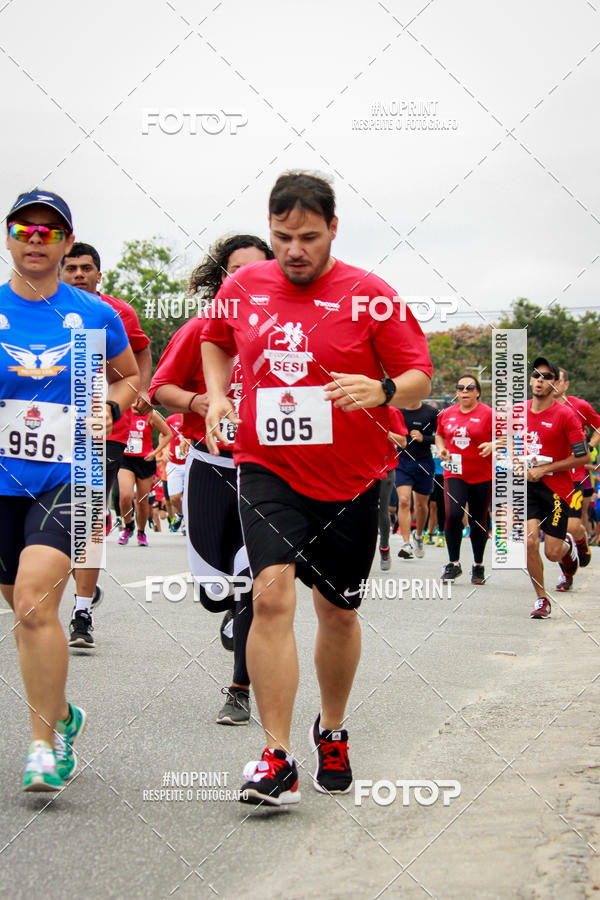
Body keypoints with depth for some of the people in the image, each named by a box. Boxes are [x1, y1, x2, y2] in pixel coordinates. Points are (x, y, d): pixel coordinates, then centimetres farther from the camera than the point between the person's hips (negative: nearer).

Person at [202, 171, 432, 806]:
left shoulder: (370, 295, -6)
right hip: (267, 468, 0)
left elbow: (421, 378, -5)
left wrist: (383, 390, -26)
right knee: (272, 593, -19)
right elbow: (216, 341, 23)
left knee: (338, 611, 12)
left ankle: (332, 731, 37)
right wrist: (217, 395, 5)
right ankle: (277, 759, -18)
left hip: (350, 478, 0)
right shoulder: (242, 288, 3)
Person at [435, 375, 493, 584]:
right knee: (453, 514, -16)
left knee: (478, 521, 6)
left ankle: (478, 566, 23)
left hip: (481, 476, -2)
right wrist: (441, 449, 4)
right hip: (454, 474, 2)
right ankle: (453, 564, -3)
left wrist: (492, 445, -20)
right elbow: (439, 435, 24)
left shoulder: (488, 414, -3)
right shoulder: (447, 414, 8)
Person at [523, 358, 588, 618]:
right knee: (529, 542, -12)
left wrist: (544, 469, -14)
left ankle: (568, 544, 37)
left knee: (553, 553, -1)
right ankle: (541, 600, 3)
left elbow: (583, 457, -12)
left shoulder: (565, 414, -12)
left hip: (556, 488, -3)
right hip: (527, 483, 3)